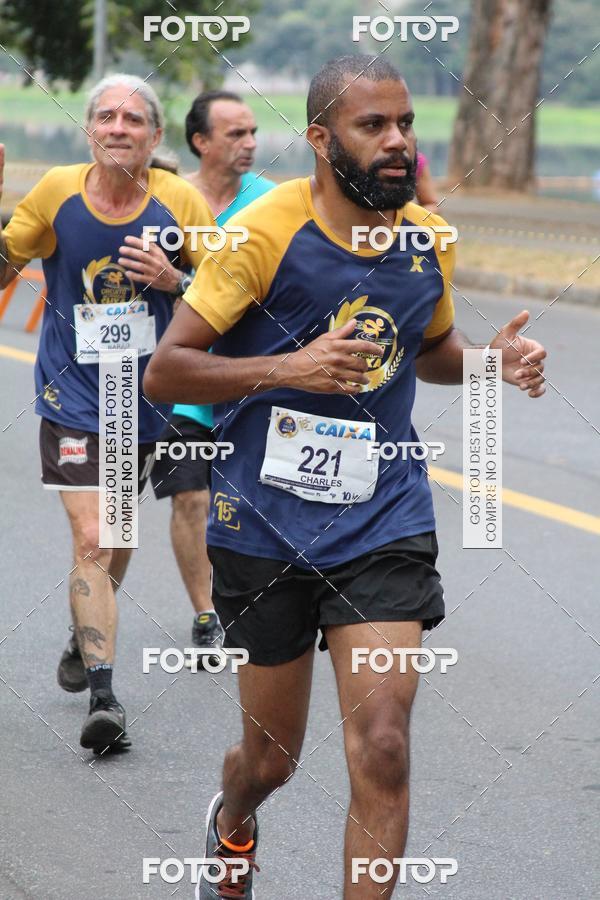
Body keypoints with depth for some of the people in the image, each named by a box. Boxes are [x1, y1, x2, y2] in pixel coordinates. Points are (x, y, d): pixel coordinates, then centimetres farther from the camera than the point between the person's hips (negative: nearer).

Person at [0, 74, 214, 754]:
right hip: (72, 396, -2)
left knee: (117, 537, 20)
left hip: (145, 397, 2)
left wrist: (175, 279, -21)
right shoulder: (56, 193, -9)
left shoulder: (180, 202, -9)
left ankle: (85, 641, 46)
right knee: (91, 542, -14)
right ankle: (102, 694, -13)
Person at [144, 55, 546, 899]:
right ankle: (232, 824, 51)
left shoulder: (429, 237, 1)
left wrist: (490, 362, -2)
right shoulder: (266, 229, -13)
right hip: (266, 526, -2)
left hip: (385, 524, 2)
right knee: (272, 758, 14)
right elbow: (164, 371, -13)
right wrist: (288, 366, -28)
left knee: (382, 750, -13)